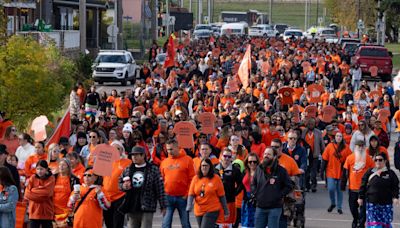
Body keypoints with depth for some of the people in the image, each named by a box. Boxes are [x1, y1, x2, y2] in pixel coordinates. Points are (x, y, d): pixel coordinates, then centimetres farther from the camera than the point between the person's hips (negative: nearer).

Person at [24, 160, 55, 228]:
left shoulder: (51, 179, -1)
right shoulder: (33, 178, 4)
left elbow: (47, 192, -15)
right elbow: (27, 193, -5)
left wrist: (34, 190, -8)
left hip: (47, 212, -1)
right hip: (34, 211, 1)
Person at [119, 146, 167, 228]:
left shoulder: (153, 169, -3)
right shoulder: (127, 170, 10)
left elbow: (160, 189, -3)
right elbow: (120, 182, 21)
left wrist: (163, 206, -5)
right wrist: (124, 186, -4)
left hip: (147, 209, -5)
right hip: (131, 208, 5)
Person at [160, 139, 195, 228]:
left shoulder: (187, 160, -2)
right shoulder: (164, 162, 9)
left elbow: (192, 179, -4)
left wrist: (187, 195, -9)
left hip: (182, 197, -3)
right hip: (168, 197, 3)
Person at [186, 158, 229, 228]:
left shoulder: (216, 178, -5)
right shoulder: (196, 178, 2)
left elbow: (221, 195, -2)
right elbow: (191, 194, 1)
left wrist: (225, 210, 1)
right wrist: (189, 205, -16)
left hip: (212, 211, -5)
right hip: (199, 211, 5)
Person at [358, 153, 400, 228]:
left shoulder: (390, 173, 2)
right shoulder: (370, 172, 5)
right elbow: (363, 186, 9)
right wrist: (361, 197, 6)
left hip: (386, 203, 0)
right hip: (372, 203, 0)